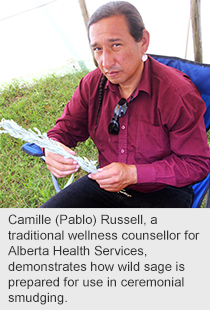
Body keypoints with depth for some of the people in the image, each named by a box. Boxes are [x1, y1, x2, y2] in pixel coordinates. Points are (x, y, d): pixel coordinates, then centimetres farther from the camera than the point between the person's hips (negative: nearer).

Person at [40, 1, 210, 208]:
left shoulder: (179, 94, -20)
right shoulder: (92, 84, -4)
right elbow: (66, 127, 6)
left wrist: (134, 174, -26)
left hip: (161, 192, -4)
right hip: (105, 183, 5)